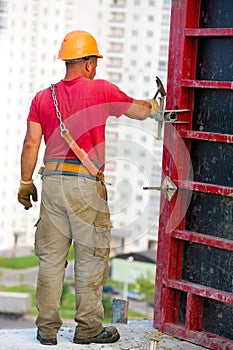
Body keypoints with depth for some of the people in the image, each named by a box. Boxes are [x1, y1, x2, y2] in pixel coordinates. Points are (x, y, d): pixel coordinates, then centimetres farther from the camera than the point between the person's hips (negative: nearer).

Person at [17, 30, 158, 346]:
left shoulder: (43, 98, 9)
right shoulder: (101, 90, -1)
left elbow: (31, 144, 4)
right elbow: (140, 112, 11)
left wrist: (26, 182, 13)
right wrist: (152, 105, 34)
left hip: (52, 181, 4)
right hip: (86, 182, -4)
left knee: (51, 257, 9)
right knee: (91, 258, 6)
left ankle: (47, 328, 13)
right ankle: (88, 328, 12)